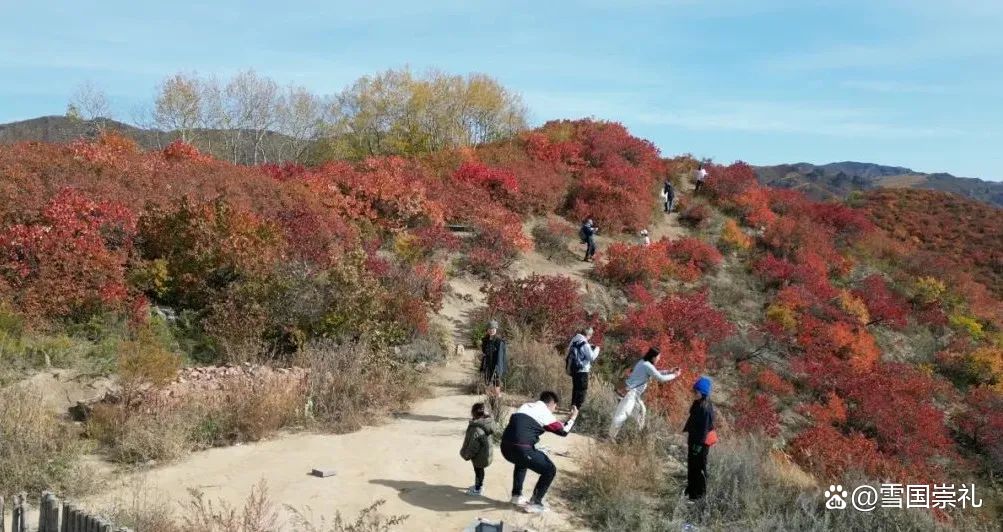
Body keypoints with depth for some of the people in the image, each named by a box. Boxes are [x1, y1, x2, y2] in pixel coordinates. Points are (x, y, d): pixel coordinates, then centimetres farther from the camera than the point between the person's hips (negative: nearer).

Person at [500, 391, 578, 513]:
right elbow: (563, 431, 13)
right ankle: (534, 503, 11)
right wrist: (572, 418, 30)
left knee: (521, 461, 40)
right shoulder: (545, 413, 3)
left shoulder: (526, 406, 23)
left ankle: (516, 495, 38)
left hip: (505, 447, 8)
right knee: (550, 470, 9)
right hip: (521, 449, -8)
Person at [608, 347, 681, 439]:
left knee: (641, 410, 23)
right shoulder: (648, 366, -17)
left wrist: (669, 371, 18)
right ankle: (611, 437, -14)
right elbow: (660, 378, -14)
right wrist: (674, 375, 0)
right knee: (622, 415, -13)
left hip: (633, 393, 11)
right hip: (630, 393, -11)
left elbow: (656, 373, 25)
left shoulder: (643, 362, 12)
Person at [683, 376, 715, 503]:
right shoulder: (697, 404, 6)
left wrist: (699, 443, -22)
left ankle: (699, 494, 11)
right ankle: (691, 489, 34)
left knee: (699, 468, 0)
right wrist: (687, 431, 18)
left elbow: (705, 427, -23)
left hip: (701, 442, -10)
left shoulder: (705, 408, -23)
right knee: (691, 465, 19)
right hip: (693, 439, 10)